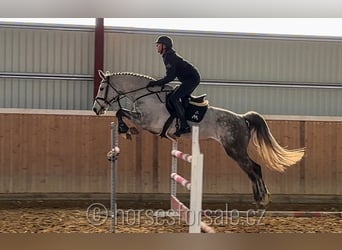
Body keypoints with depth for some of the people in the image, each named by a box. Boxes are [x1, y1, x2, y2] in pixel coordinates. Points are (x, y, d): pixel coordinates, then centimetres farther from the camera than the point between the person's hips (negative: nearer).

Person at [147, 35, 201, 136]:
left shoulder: (169, 57, -15)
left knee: (174, 97, -16)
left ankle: (185, 126, -19)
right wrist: (157, 82, 15)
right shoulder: (170, 55, 17)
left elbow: (170, 77, -20)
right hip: (192, 78, 11)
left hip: (191, 78, -11)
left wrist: (156, 83, -14)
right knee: (180, 99, 16)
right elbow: (171, 75, 22)